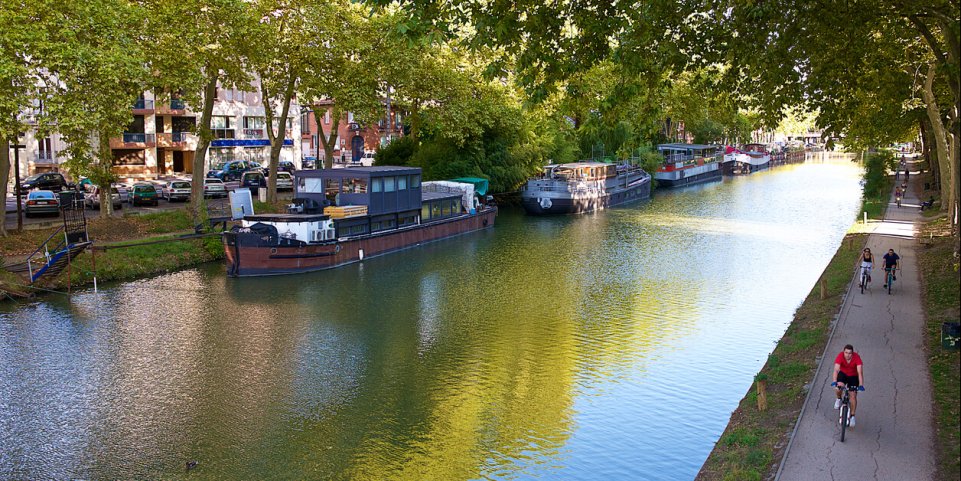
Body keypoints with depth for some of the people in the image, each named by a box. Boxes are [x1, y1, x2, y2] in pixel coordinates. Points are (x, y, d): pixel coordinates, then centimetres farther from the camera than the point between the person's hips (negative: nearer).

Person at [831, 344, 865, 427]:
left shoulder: (856, 357, -29)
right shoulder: (840, 356, -28)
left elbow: (860, 372, -35)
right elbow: (836, 369, -36)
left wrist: (861, 385, -45)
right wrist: (834, 381, -50)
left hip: (853, 376, 0)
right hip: (843, 374, 0)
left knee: (853, 395, -7)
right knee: (838, 387, -28)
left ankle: (852, 416, 8)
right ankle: (839, 399, 6)